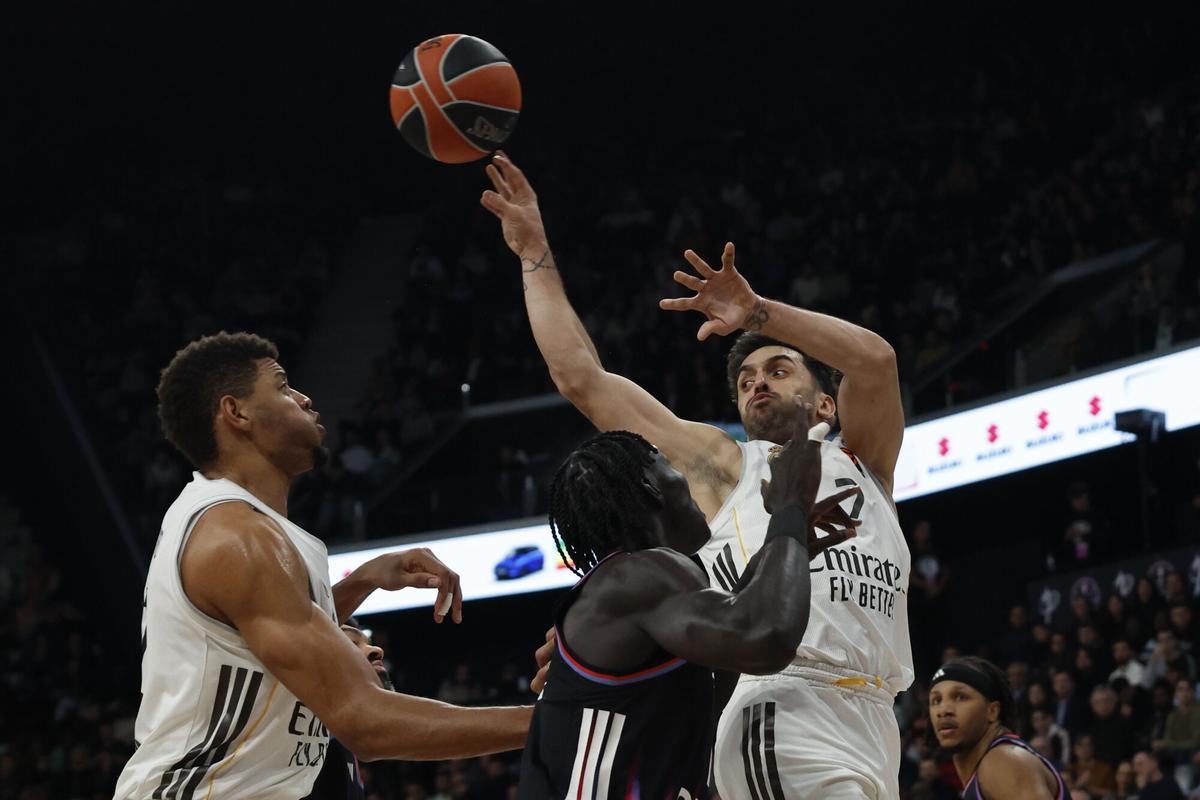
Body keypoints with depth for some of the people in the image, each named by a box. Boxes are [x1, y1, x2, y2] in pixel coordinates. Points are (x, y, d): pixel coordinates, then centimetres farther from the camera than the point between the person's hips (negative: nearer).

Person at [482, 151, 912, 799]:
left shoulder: (860, 461, 27)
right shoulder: (722, 465, 22)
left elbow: (876, 361, 6)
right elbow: (582, 380, 22)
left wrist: (759, 314, -4)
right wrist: (535, 255, 25)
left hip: (868, 719, 4)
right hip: (786, 708, -4)